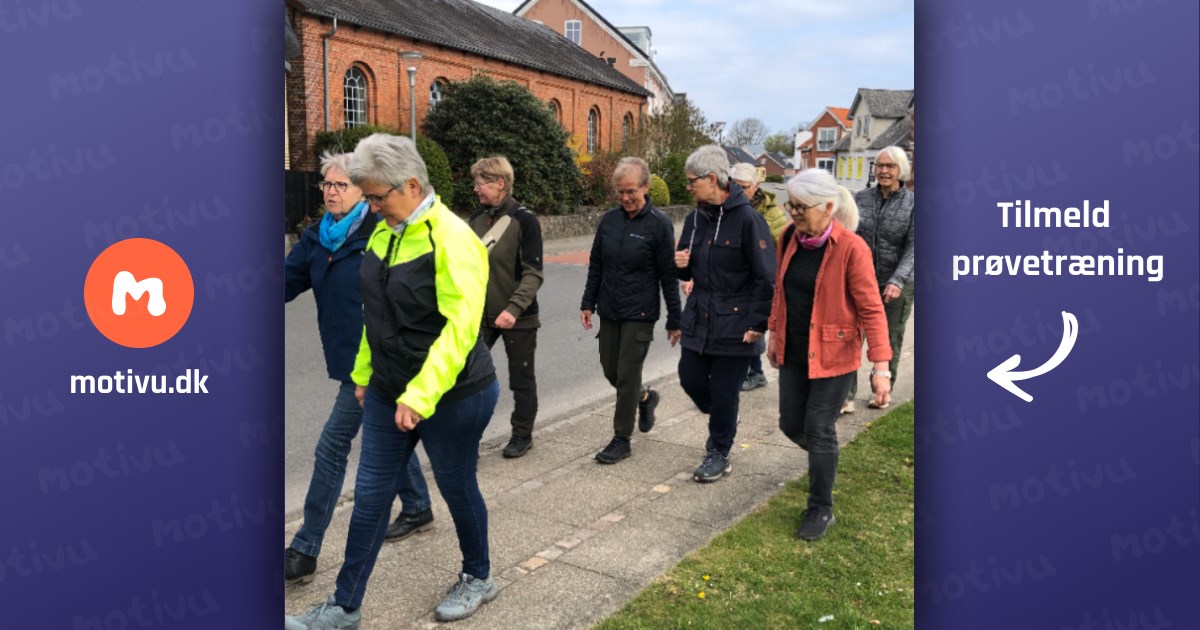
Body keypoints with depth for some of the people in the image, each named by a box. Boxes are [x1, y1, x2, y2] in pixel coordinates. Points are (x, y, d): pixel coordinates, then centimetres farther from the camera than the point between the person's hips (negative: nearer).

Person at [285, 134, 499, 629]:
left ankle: (478, 578, 37)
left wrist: (421, 396, -30)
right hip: (389, 393, 7)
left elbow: (460, 327, -26)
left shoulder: (451, 239, -20)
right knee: (370, 495, 11)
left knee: (457, 487, 12)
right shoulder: (385, 232, 5)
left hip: (451, 397, -7)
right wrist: (364, 372, 17)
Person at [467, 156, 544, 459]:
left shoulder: (524, 220, -13)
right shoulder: (478, 217, 4)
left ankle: (522, 435, 27)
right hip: (482, 313, 5)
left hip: (517, 317, -5)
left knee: (521, 378, 10)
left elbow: (533, 274, -17)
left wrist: (514, 309, -27)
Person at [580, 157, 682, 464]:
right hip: (609, 311, 5)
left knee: (627, 375, -2)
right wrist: (588, 303, 9)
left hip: (639, 313, -5)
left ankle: (622, 440, 11)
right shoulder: (609, 219, 3)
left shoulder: (659, 224, -10)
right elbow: (596, 265, 12)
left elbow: (669, 276, -8)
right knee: (610, 370, 12)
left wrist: (674, 320, -7)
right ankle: (645, 397, 41)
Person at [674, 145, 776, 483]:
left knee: (724, 394, 4)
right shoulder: (696, 218, 7)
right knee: (690, 379, 12)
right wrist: (681, 264, -6)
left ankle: (719, 453, 24)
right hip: (698, 317, 7)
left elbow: (766, 277, -16)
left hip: (734, 323, -7)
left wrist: (757, 324, -16)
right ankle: (722, 421, 41)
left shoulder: (746, 219, -16)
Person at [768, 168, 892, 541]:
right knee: (791, 425, 13)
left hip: (832, 355, -6)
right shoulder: (789, 238, -1)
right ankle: (825, 460, 47)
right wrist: (774, 333, 17)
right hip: (793, 353, 6)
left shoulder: (851, 248, -19)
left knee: (819, 430, 0)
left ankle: (821, 511, 19)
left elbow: (871, 309, -18)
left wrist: (880, 366, -20)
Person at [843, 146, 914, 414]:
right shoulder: (861, 197, 3)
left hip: (897, 284, -1)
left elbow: (913, 247, -10)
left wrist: (898, 280, -22)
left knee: (889, 342, 11)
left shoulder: (912, 202, -5)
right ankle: (847, 396, 0)